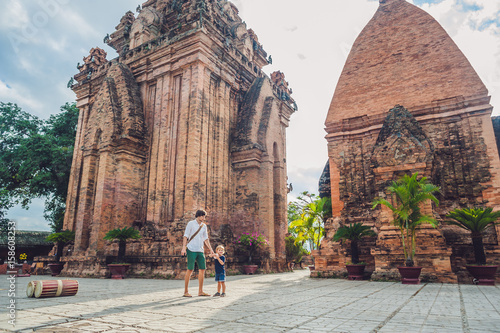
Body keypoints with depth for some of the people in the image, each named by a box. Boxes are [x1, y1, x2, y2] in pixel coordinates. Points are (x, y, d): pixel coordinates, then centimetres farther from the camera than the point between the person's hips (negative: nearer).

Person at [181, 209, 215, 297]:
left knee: (202, 269, 2)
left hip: (200, 250, 6)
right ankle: (186, 292, 4)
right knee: (190, 270, -5)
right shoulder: (191, 223, 0)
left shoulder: (204, 226, 16)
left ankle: (200, 291, 10)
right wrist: (183, 247, -15)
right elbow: (185, 236, -5)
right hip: (191, 250, -6)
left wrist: (210, 249, 13)